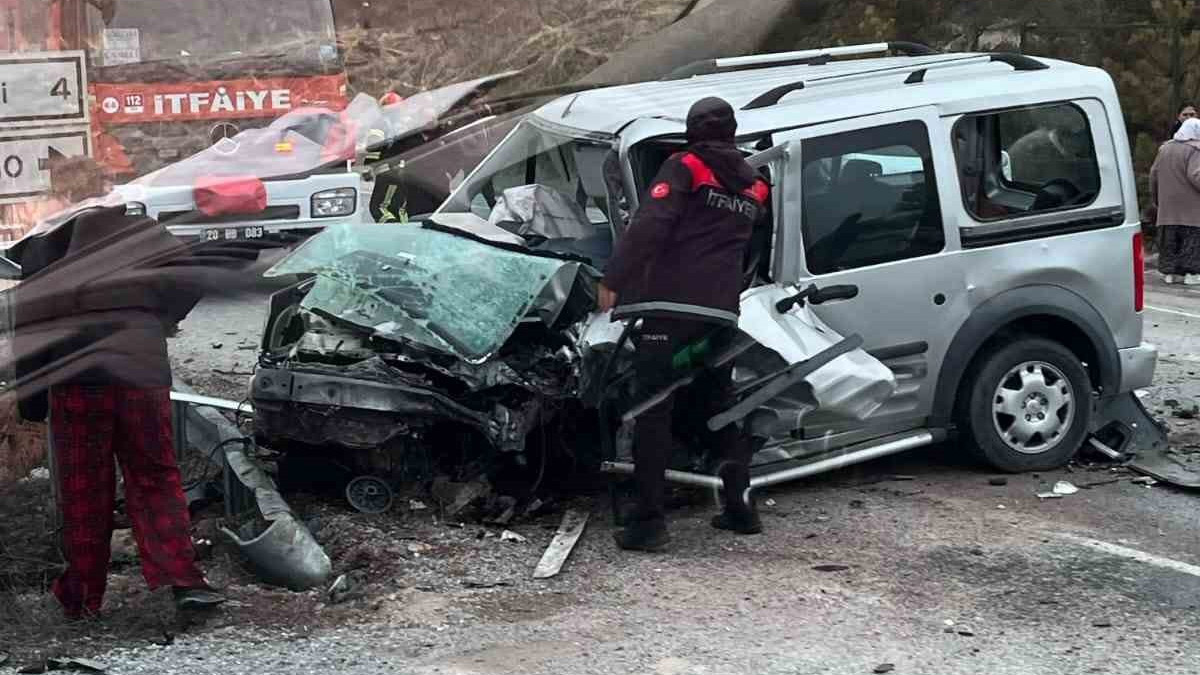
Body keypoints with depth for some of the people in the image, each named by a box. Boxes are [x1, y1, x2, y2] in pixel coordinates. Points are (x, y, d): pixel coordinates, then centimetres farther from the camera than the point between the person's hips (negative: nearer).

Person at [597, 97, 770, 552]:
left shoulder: (685, 168, -2)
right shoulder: (753, 187, 17)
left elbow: (648, 225, -13)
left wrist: (613, 280, -13)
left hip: (670, 308, -5)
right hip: (721, 313, 6)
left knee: (654, 411, -5)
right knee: (720, 405, 21)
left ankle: (649, 521, -10)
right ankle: (740, 505, 24)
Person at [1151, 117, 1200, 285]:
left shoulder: (1165, 149, 11)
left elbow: (1154, 175, 14)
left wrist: (1155, 199, 22)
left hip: (1167, 208, 6)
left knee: (1169, 241, 10)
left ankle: (1170, 272, 10)